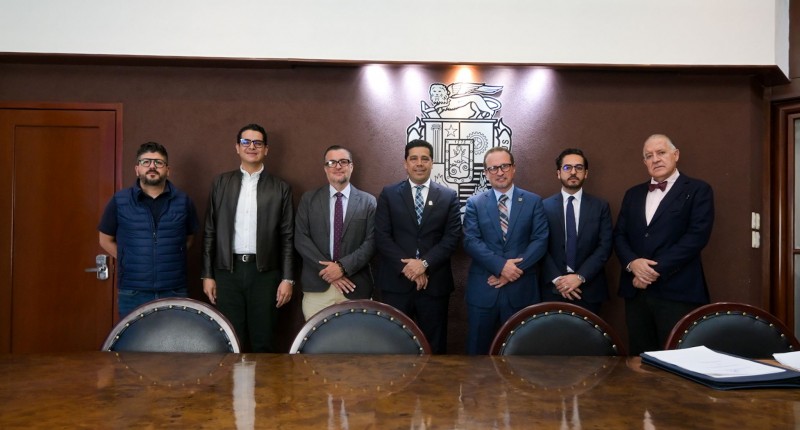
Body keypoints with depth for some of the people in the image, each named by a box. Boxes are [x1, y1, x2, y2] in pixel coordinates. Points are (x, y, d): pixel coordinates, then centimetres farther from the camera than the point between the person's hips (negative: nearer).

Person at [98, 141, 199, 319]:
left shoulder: (182, 201, 1)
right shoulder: (119, 201, -1)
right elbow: (106, 240, 10)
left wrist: (170, 259, 5)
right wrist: (131, 261, 4)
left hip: (173, 293, 1)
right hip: (132, 294, 0)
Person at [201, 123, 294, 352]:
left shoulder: (280, 188, 4)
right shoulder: (221, 183, 7)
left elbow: (287, 237, 2)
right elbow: (210, 232, 7)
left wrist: (287, 279, -3)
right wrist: (207, 275, 3)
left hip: (265, 273, -1)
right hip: (227, 272, 1)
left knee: (263, 341, 6)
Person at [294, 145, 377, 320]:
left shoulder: (368, 201, 5)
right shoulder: (308, 199, 7)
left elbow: (371, 242, -2)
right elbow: (301, 239, 0)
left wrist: (343, 266, -15)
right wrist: (328, 270, -10)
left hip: (355, 287, 0)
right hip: (317, 286, 1)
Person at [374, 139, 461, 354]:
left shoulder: (449, 196, 6)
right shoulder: (389, 194, 5)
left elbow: (452, 237, -3)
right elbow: (381, 236, -3)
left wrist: (425, 264, -15)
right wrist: (407, 266, -13)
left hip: (435, 282, 1)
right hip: (396, 281, 0)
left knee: (434, 345, 9)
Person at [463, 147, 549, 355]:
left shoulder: (533, 201, 5)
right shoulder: (475, 203, 4)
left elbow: (540, 240, -3)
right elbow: (471, 241, -6)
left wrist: (516, 268, -15)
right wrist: (500, 265, -18)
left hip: (521, 288, 0)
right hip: (483, 288, 0)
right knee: (478, 347, 9)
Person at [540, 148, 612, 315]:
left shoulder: (600, 206, 4)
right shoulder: (545, 206, 3)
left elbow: (605, 247, -3)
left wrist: (580, 276, -13)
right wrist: (557, 279, -13)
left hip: (589, 289, 1)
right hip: (553, 289, 0)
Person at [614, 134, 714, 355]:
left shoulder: (698, 190, 2)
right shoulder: (633, 194, 18)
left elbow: (697, 236, -10)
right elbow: (619, 235, 12)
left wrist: (656, 269, -14)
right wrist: (632, 262, -9)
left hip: (677, 292, -4)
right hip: (636, 291, 5)